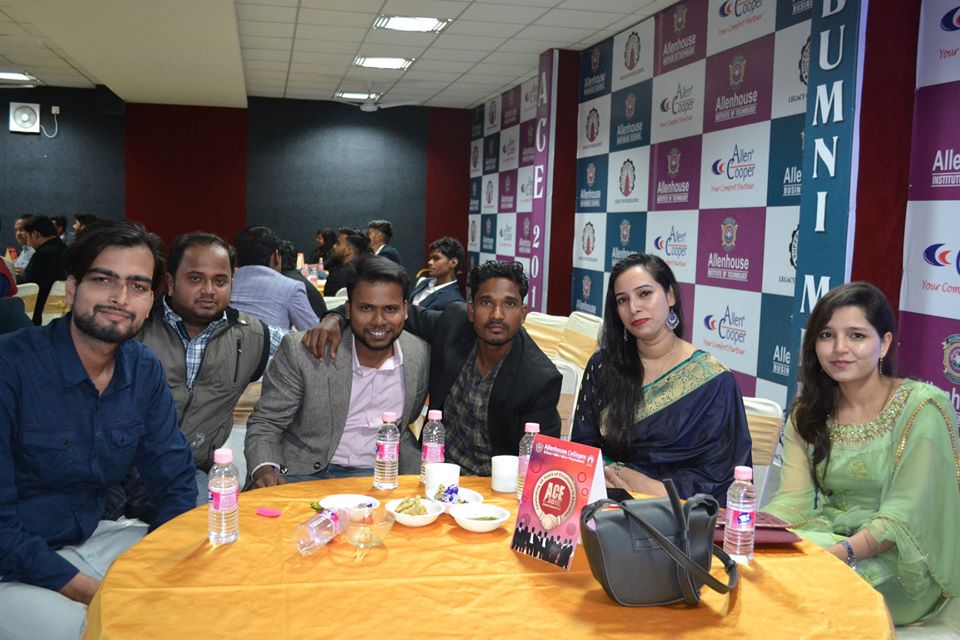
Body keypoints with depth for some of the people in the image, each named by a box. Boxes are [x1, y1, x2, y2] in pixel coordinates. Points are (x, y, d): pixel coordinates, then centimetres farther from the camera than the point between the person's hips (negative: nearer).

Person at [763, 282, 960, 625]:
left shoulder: (922, 407, -12)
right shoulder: (807, 413, 4)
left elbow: (904, 515, -19)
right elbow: (794, 498, -6)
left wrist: (841, 552, -35)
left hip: (901, 562, -4)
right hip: (828, 540, 5)